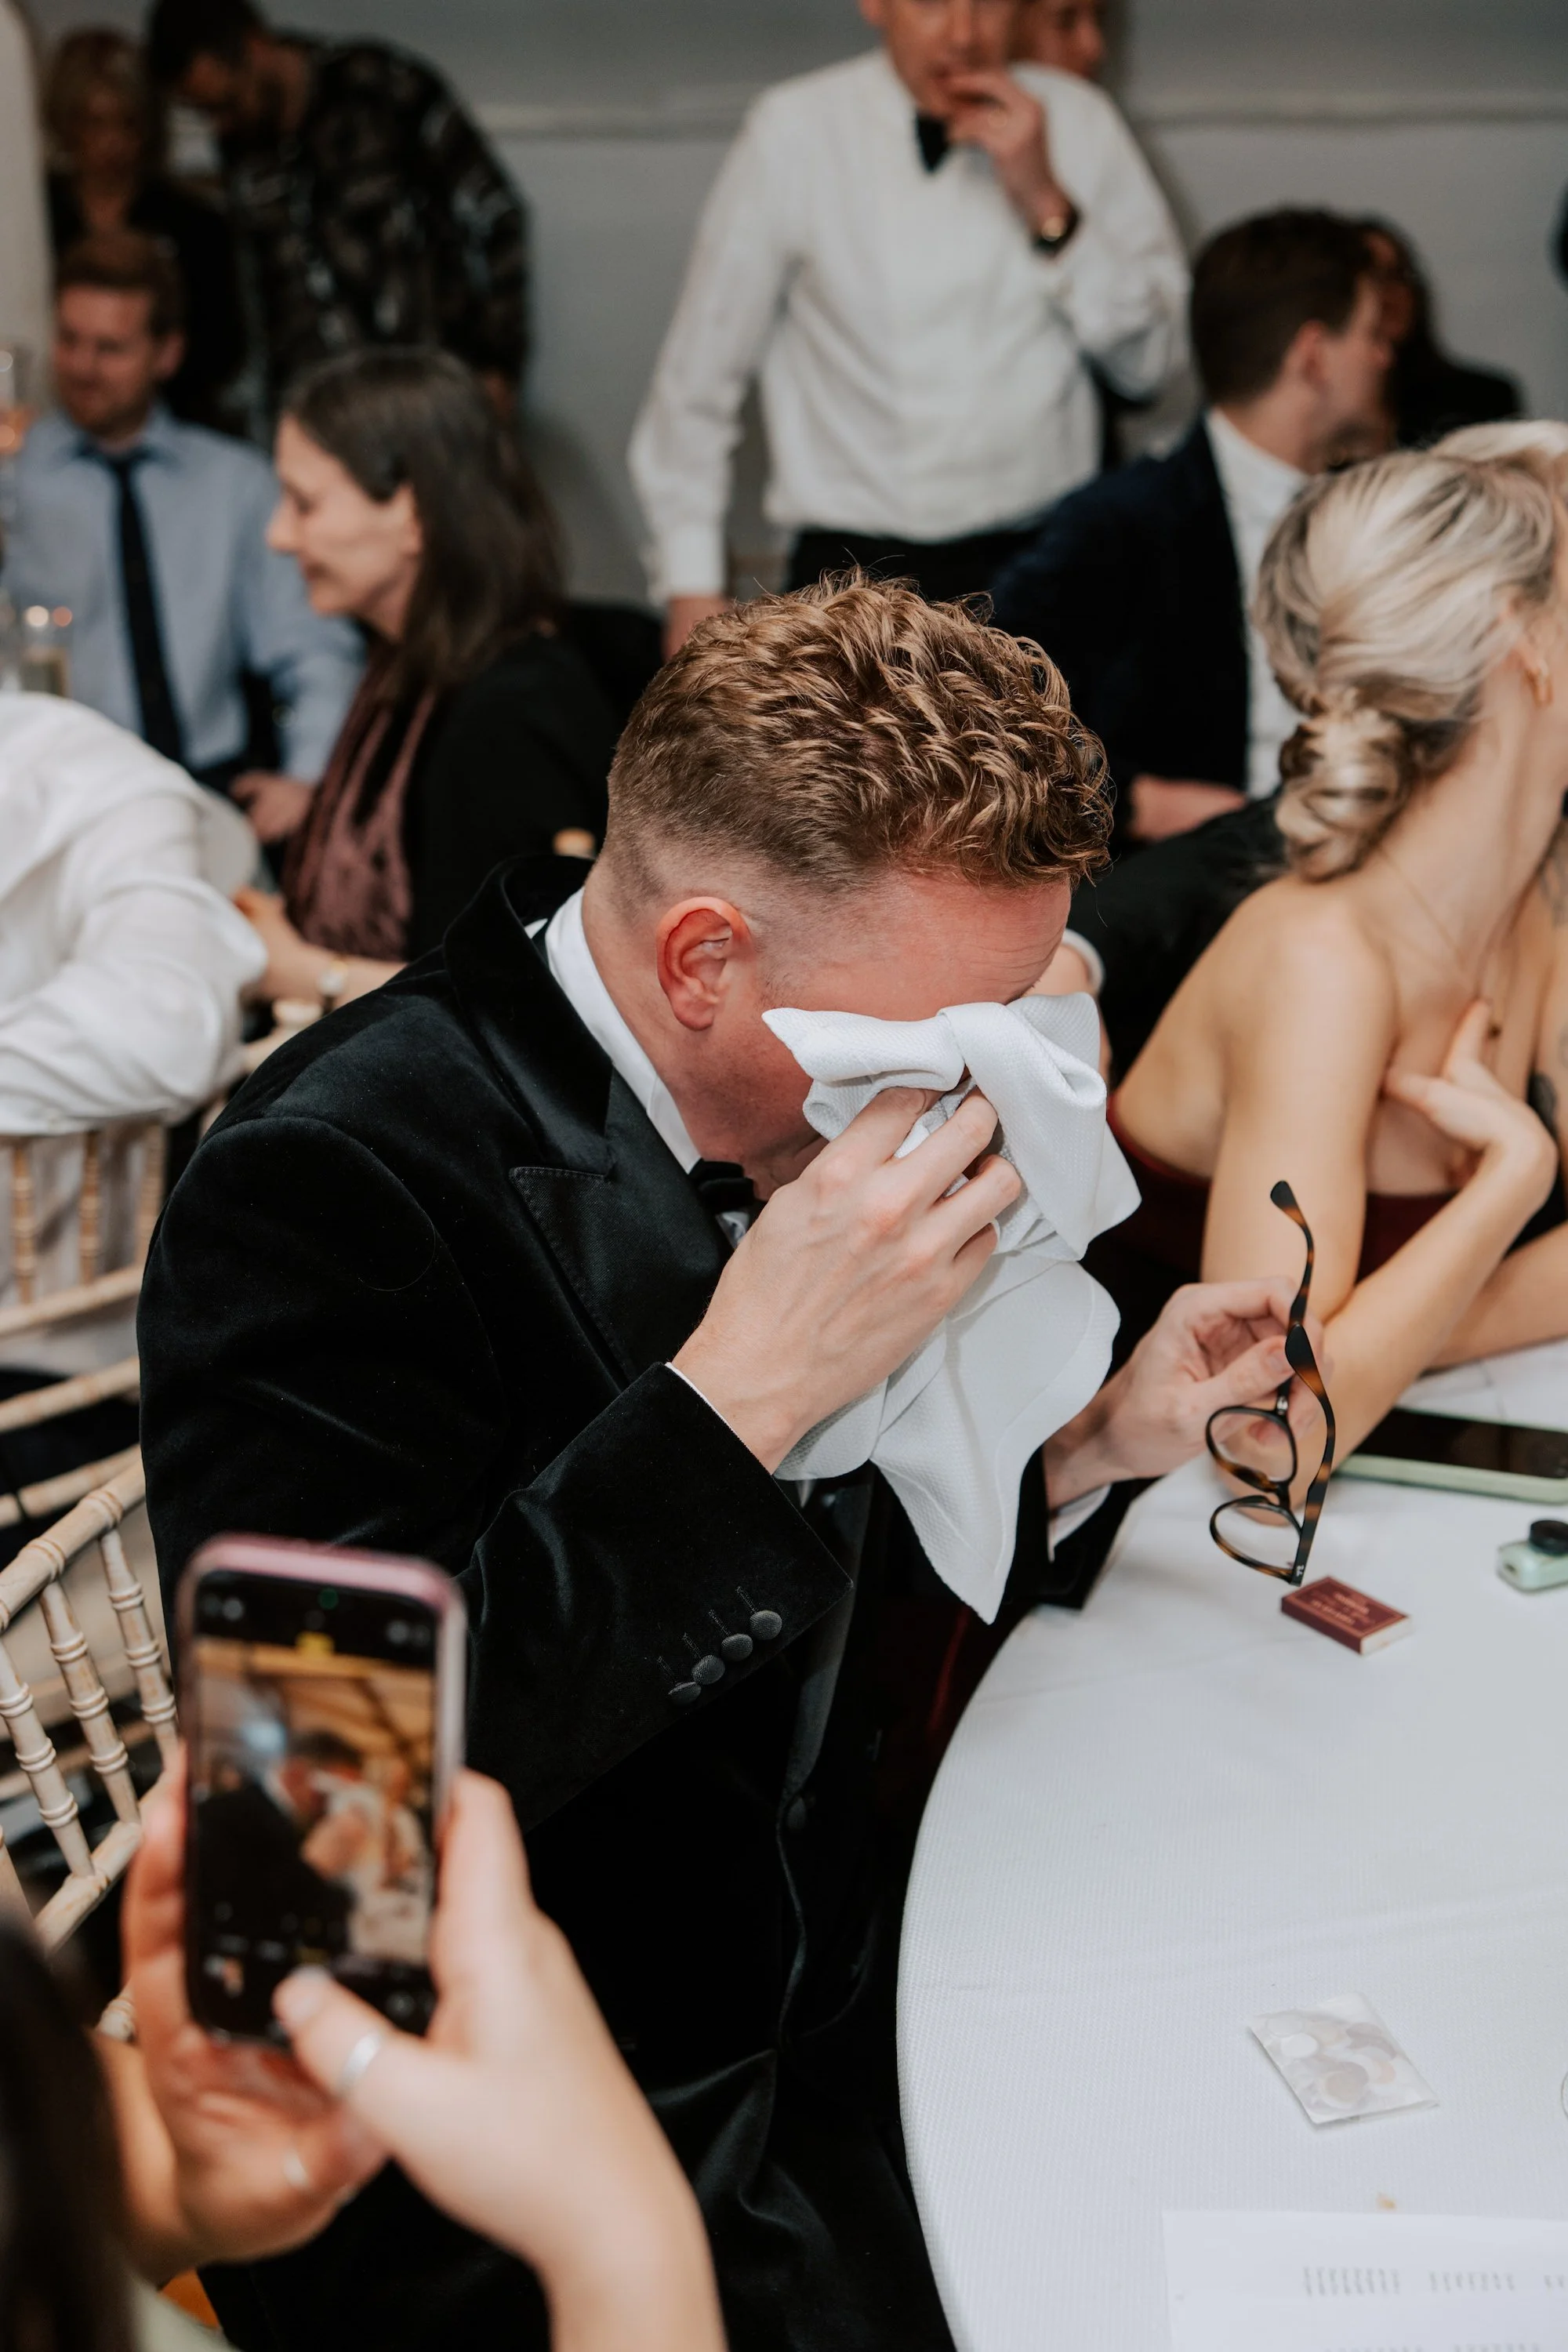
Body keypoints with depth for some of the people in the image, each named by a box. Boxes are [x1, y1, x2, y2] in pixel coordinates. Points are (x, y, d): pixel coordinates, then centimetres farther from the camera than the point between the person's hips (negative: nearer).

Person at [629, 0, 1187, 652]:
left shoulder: (1076, 121, 4)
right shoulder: (794, 130, -3)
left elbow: (1150, 360, 2)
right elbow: (699, 375, 3)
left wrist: (1049, 206, -11)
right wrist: (692, 585, 3)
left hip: (1045, 560, 3)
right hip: (855, 567, -2)